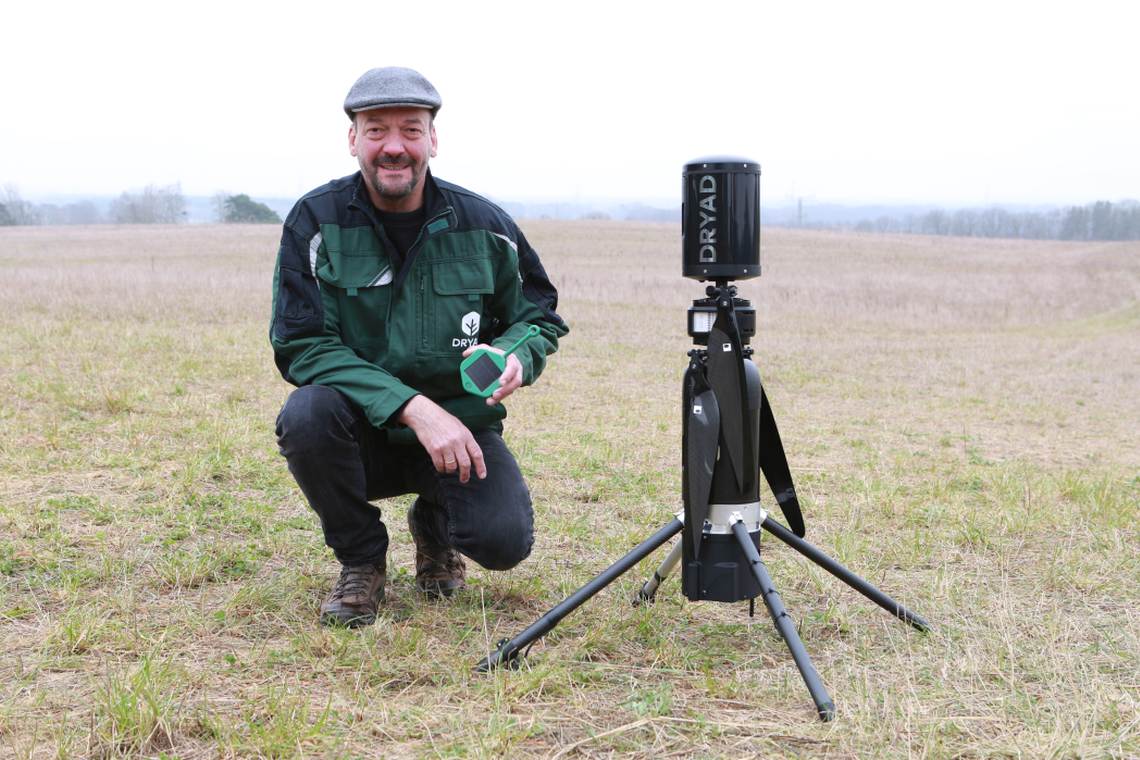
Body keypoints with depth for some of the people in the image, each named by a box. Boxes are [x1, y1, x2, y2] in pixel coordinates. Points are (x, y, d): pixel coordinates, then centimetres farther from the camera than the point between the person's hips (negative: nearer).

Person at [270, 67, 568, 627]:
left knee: (504, 540, -23)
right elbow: (302, 347, -16)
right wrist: (413, 407, -28)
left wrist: (515, 355, -19)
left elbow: (541, 316, 7)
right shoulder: (316, 221, -10)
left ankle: (434, 524, 18)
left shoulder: (484, 225, -5)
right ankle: (360, 559, -3)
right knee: (308, 414, -33)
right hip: (362, 433, 0)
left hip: (461, 427, 1)